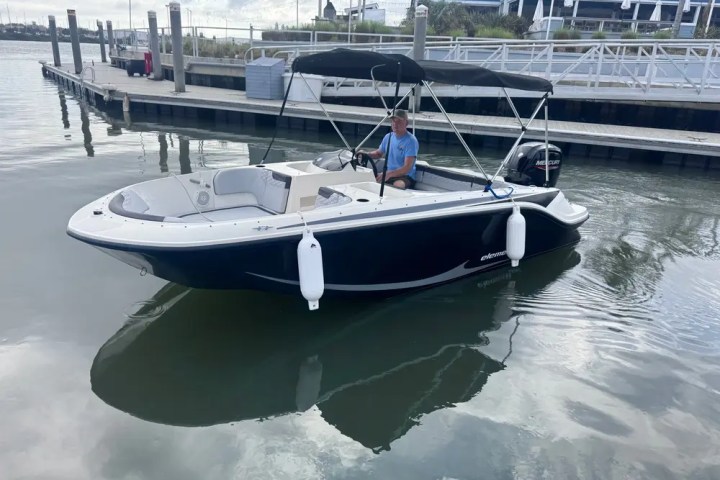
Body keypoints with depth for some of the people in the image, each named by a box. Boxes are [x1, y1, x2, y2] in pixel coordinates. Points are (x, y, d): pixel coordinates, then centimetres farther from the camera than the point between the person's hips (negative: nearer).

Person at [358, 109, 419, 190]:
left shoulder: (411, 141, -12)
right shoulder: (388, 137, 9)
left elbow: (407, 168, -21)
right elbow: (379, 153, 27)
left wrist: (389, 174, -34)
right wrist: (366, 154, 6)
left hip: (405, 176, -6)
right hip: (388, 174, 6)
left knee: (398, 185, -40)